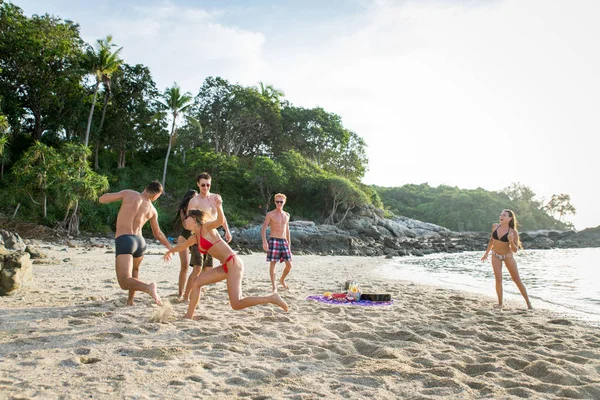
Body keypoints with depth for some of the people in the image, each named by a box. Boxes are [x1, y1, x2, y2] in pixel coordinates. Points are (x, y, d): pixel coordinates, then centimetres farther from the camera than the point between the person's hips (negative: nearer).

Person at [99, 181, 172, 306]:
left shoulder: (128, 193, 4)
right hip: (140, 241, 4)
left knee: (125, 282, -13)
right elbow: (158, 234, 24)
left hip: (123, 240, -4)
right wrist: (169, 246, 42)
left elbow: (102, 199, 9)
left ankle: (148, 287, -37)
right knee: (134, 269, 36)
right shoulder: (152, 210, 13)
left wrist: (109, 195, 31)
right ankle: (130, 299, 34)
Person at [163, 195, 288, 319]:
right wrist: (170, 251, 57)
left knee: (236, 304, -18)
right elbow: (182, 246, 40)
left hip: (233, 263, -9)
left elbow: (220, 220, -26)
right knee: (196, 282, 12)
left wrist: (218, 207, -45)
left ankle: (272, 298, -10)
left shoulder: (206, 227, -5)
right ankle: (189, 316, 19)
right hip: (226, 267, 9)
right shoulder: (194, 238, 18)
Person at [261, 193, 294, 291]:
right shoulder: (270, 214, -2)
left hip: (284, 241, 5)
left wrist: (289, 243, 19)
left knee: (289, 265, 2)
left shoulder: (287, 215, 13)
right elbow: (263, 229, -6)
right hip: (273, 240, -5)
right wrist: (264, 242, -18)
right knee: (273, 264, -5)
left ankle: (282, 280, 28)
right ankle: (274, 286, 3)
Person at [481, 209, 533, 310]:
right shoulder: (495, 226, -7)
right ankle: (500, 303, 2)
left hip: (508, 256, -2)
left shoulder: (513, 232, -18)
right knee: (498, 279, -10)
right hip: (496, 256, 2)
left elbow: (515, 250, -15)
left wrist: (511, 241, -35)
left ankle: (528, 302, 15)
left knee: (517, 280, 2)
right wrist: (486, 253, 15)